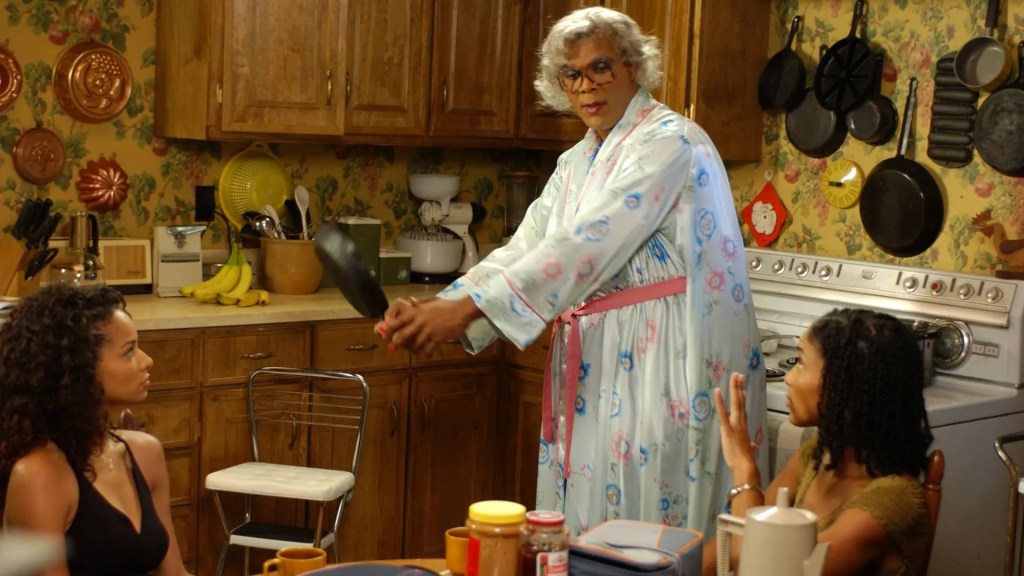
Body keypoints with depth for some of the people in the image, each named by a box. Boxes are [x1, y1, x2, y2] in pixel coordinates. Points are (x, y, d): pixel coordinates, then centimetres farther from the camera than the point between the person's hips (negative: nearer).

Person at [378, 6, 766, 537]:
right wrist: (437, 310, -8)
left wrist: (464, 309, -25)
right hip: (597, 364, 8)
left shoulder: (669, 141, -11)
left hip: (669, 363, -8)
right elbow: (521, 251, 8)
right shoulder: (576, 162, 15)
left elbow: (587, 245, -21)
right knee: (587, 524, 11)